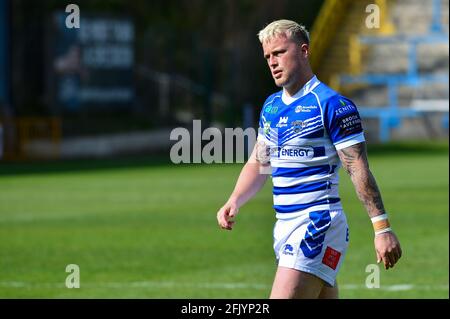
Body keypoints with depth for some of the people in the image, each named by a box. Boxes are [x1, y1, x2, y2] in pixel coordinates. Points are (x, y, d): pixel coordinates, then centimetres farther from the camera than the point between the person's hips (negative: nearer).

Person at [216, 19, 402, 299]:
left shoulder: (332, 105, -10)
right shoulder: (271, 107, 15)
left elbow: (359, 170, -13)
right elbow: (258, 164, 21)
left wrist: (382, 228, -17)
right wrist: (234, 202, 3)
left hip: (319, 224, -8)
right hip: (285, 224, 8)